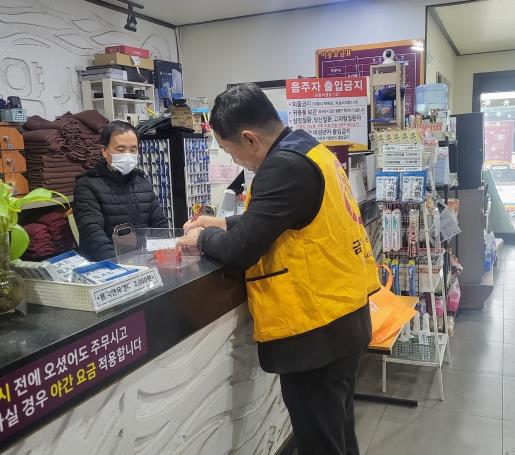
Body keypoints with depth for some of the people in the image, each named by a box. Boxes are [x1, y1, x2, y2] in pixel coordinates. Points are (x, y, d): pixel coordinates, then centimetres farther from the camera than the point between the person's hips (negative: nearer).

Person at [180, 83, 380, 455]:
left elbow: (240, 252, -21)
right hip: (343, 316, 10)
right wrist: (225, 224, 15)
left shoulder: (285, 166, -22)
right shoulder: (307, 150, 10)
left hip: (317, 329, -10)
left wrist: (202, 238, -2)